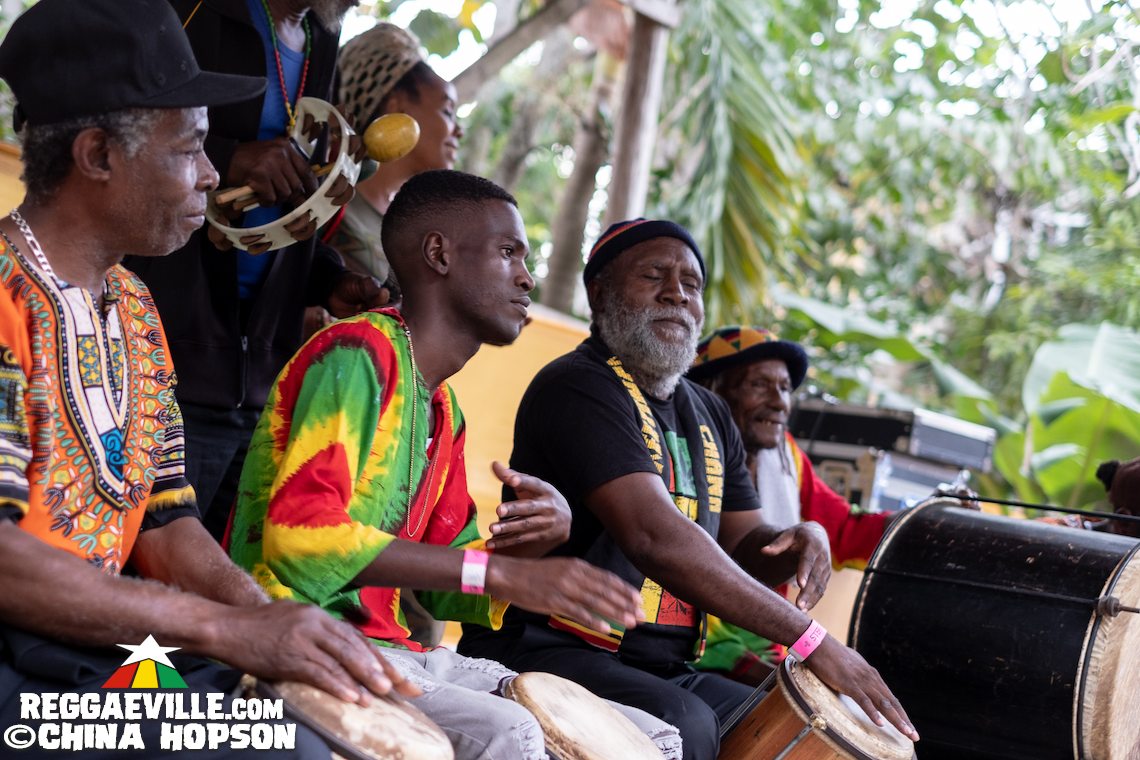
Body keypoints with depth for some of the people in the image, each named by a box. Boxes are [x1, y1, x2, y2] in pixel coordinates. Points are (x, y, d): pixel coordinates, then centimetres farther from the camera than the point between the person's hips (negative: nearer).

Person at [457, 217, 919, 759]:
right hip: (543, 649, -9)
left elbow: (741, 545, 19)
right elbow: (654, 536, -25)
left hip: (663, 670, 9)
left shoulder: (710, 417, 17)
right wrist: (811, 641, -27)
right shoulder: (577, 387, -13)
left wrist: (801, 542, -8)